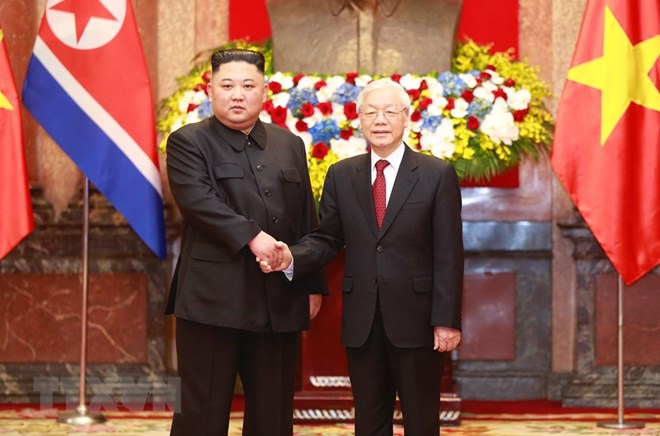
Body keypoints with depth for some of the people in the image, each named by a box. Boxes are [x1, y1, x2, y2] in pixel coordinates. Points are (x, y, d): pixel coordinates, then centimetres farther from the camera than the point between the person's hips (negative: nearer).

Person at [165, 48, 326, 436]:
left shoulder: (290, 145, 15)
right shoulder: (189, 142, 1)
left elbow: (308, 221, 15)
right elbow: (198, 200, -16)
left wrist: (313, 285, 11)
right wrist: (251, 236, -24)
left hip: (280, 301, 5)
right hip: (214, 299, -4)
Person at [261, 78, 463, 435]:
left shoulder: (438, 175, -1)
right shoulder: (341, 175, 8)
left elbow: (448, 255, -5)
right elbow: (326, 239, 7)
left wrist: (446, 320, -10)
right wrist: (293, 258, -14)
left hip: (415, 321, -3)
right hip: (361, 323, 3)